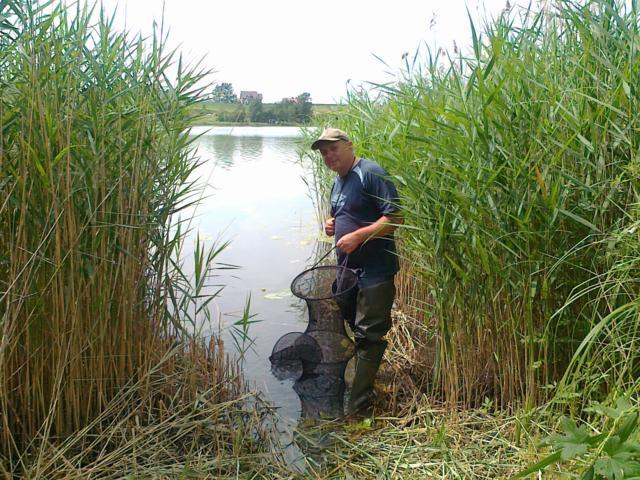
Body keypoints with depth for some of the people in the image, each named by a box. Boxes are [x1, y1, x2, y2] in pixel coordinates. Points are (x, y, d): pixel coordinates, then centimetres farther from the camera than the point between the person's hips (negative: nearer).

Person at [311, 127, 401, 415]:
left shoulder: (371, 173, -13)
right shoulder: (337, 183, 15)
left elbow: (395, 217, -20)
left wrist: (357, 236, -24)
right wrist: (331, 225, 7)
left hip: (375, 270, -9)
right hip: (347, 269, 9)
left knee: (369, 335, -2)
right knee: (355, 329, 19)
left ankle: (357, 404, 6)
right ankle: (362, 387, 37)